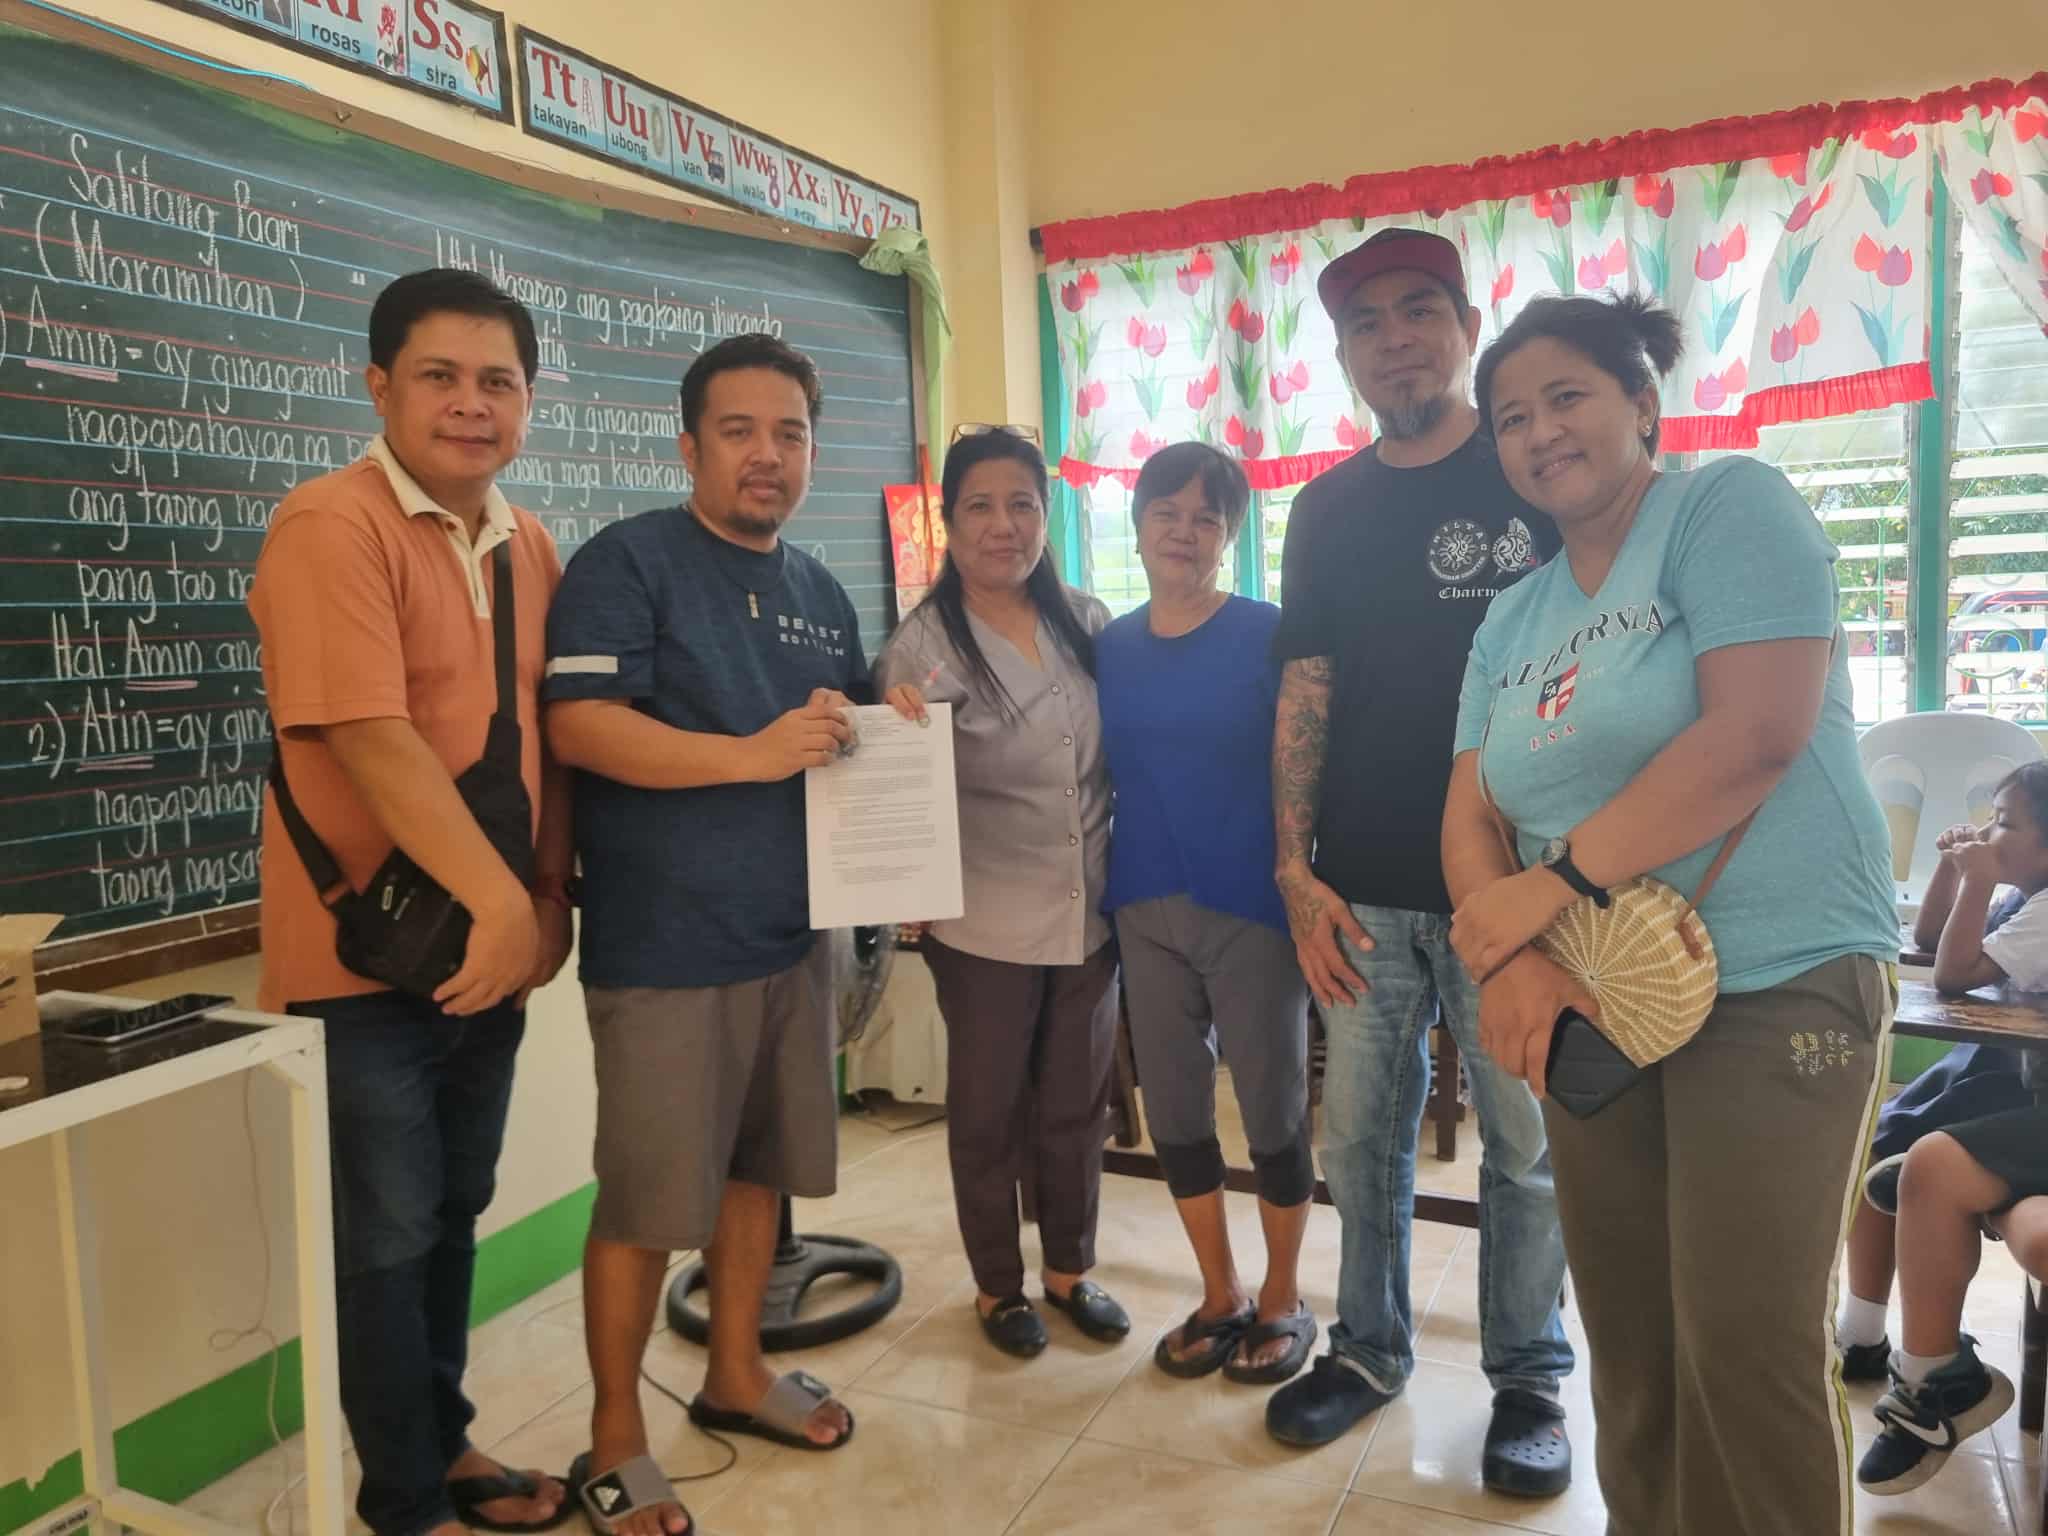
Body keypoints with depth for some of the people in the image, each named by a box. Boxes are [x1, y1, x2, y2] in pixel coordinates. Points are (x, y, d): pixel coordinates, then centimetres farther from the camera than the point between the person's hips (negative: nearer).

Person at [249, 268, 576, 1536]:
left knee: (455, 1213, 20)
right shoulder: (333, 526, -15)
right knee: (386, 1233, 7)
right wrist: (496, 899, -23)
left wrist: (548, 897, 3)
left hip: (489, 944, 7)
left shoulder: (530, 547, 8)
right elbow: (371, 737, -23)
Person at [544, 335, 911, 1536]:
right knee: (646, 1201, 2)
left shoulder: (822, 593, 14)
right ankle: (617, 1440, 20)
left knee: (757, 1167, 18)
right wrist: (754, 754, -25)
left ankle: (738, 1373, 36)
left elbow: (852, 745, 24)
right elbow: (578, 725, -20)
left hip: (792, 934, 7)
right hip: (664, 947, -7)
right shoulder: (628, 561, -8)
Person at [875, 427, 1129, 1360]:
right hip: (985, 923, -4)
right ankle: (997, 1284, 32)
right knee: (988, 1106, 12)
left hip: (1091, 911, 4)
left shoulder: (1088, 624, 1)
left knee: (1077, 1102, 17)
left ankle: (1069, 1269, 37)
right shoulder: (920, 645, -11)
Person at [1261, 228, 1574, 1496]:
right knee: (1362, 1135, 12)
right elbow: (1305, 693, 8)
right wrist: (1296, 871, 1)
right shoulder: (1328, 508, 10)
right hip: (1364, 892, 3)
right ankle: (1370, 1346, 30)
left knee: (1527, 1144, 6)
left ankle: (1530, 1376, 24)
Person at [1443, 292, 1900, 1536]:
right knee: (1629, 1337, 13)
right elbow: (1469, 816, 5)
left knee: (1748, 1347, -2)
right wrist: (1510, 963, -15)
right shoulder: (1511, 622, 12)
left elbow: (1758, 734, -20)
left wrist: (1553, 883, -19)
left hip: (1775, 987, -6)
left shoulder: (1730, 505, -6)